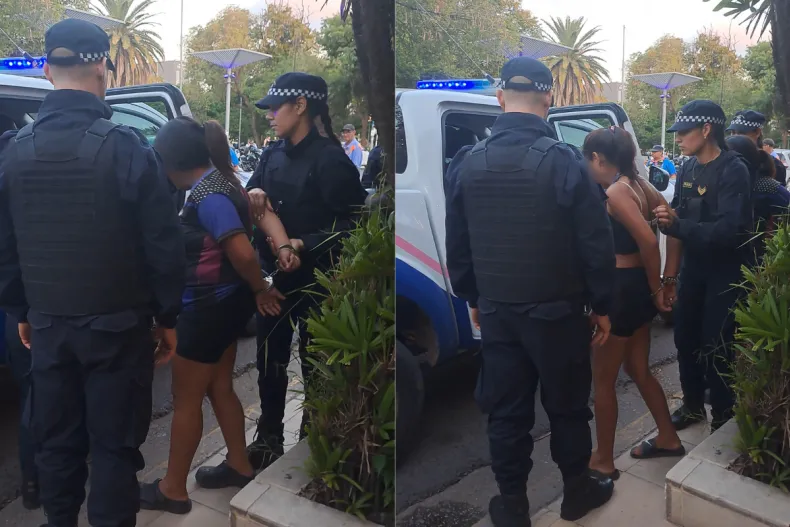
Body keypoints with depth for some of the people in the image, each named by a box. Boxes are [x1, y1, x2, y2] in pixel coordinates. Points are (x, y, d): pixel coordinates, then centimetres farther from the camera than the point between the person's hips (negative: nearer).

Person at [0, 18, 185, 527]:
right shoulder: (126, 147, -14)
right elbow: (164, 245, -12)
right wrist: (168, 318, -1)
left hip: (48, 327, 4)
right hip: (116, 327, -4)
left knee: (55, 443, 17)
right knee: (115, 445, 6)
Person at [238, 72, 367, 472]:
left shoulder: (329, 159, -16)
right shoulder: (273, 154, 6)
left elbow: (353, 222, -19)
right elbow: (253, 197, 13)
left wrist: (304, 244, -26)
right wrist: (253, 194, -10)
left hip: (316, 281, -7)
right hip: (276, 275, 7)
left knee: (314, 366, 7)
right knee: (269, 362, 16)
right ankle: (268, 441, 33)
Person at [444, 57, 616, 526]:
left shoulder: (467, 163, -1)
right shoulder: (565, 162, -14)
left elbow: (457, 246, 6)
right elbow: (596, 244, -11)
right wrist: (603, 305, 1)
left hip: (496, 311, 3)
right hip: (557, 310, -3)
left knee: (505, 409, 12)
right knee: (567, 404, 14)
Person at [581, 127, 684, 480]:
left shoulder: (615, 192, -19)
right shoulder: (638, 184, 7)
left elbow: (648, 242, -26)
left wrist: (656, 288, -12)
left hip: (620, 289, -9)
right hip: (637, 287, 9)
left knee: (603, 379, 5)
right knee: (638, 369, 23)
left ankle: (604, 461, 17)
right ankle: (668, 438, 35)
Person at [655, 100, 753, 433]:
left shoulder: (733, 170, -18)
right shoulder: (688, 169, 4)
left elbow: (729, 230, -27)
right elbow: (678, 223, 6)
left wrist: (677, 225, -34)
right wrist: (670, 275, 5)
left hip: (725, 272, -6)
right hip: (693, 268, 6)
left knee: (716, 347, 1)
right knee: (686, 340, 13)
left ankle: (723, 415, 21)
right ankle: (693, 404, 33)